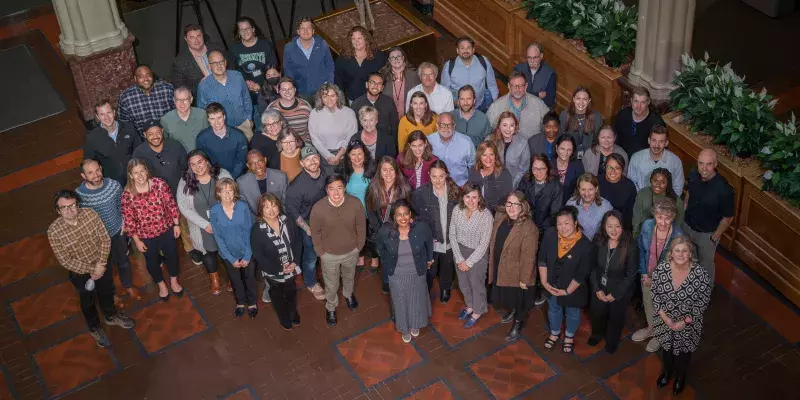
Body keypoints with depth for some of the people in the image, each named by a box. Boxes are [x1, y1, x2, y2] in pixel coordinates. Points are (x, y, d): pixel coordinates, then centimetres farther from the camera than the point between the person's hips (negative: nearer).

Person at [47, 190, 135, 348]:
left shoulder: (90, 214, -23)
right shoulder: (54, 232, -29)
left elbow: (105, 239, -13)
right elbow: (65, 261, -22)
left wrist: (101, 264, -21)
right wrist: (91, 269, -20)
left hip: (102, 265, 3)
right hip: (80, 272, -2)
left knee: (107, 293, 28)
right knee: (88, 301, 22)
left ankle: (111, 316, 58)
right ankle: (95, 328, 50)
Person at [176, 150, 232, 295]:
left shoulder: (223, 175, -12)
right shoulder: (185, 182, -11)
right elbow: (183, 207, -11)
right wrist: (205, 224, -16)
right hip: (202, 227, 1)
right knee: (208, 250, 19)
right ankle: (213, 277, 48)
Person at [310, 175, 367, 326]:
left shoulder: (355, 203, -27)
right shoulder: (318, 208, -30)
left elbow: (361, 227, -9)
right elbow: (315, 233, -12)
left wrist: (359, 247, 1)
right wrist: (321, 252, -4)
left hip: (351, 252, 2)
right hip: (329, 254, -2)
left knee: (349, 277, 32)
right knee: (331, 285, 21)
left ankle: (348, 295, 64)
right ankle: (330, 308, 51)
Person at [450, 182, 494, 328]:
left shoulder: (486, 215, -27)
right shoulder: (457, 210, -15)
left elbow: (484, 244, -21)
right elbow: (452, 234, -6)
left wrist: (469, 262, -15)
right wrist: (459, 259, -9)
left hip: (477, 255, -4)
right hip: (459, 251, 4)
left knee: (476, 284, 19)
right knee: (463, 283, 25)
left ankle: (477, 312, 45)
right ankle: (469, 305, 53)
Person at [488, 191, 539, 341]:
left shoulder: (529, 228, -28)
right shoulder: (500, 218, -6)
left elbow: (528, 257, -23)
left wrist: (524, 279, -19)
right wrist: (492, 264, 13)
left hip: (517, 273, -6)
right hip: (500, 270, 6)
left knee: (518, 300, 17)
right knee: (505, 296, 26)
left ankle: (518, 324, 42)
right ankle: (511, 312, 57)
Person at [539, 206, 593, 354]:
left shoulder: (585, 245, -31)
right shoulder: (550, 235, -21)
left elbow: (581, 274, -22)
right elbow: (542, 259, -9)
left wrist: (567, 291, -16)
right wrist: (544, 281, -11)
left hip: (573, 287, -3)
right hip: (552, 284, 3)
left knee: (572, 312, 24)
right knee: (553, 309, 28)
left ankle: (569, 336, 53)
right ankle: (554, 333, 56)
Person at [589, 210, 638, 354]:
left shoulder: (631, 247, -29)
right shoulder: (598, 242, -19)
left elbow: (630, 275, -19)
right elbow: (592, 267, -8)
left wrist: (614, 294, -13)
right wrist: (597, 290, -10)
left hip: (620, 291, -3)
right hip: (599, 288, 3)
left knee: (616, 317, 22)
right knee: (597, 313, 25)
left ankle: (612, 341, 53)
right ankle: (597, 334, 58)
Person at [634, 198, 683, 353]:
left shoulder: (678, 236, -31)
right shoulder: (647, 226, -21)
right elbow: (641, 250, -5)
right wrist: (644, 274, -6)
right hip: (648, 274, 4)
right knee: (648, 302, 28)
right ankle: (651, 328, 57)